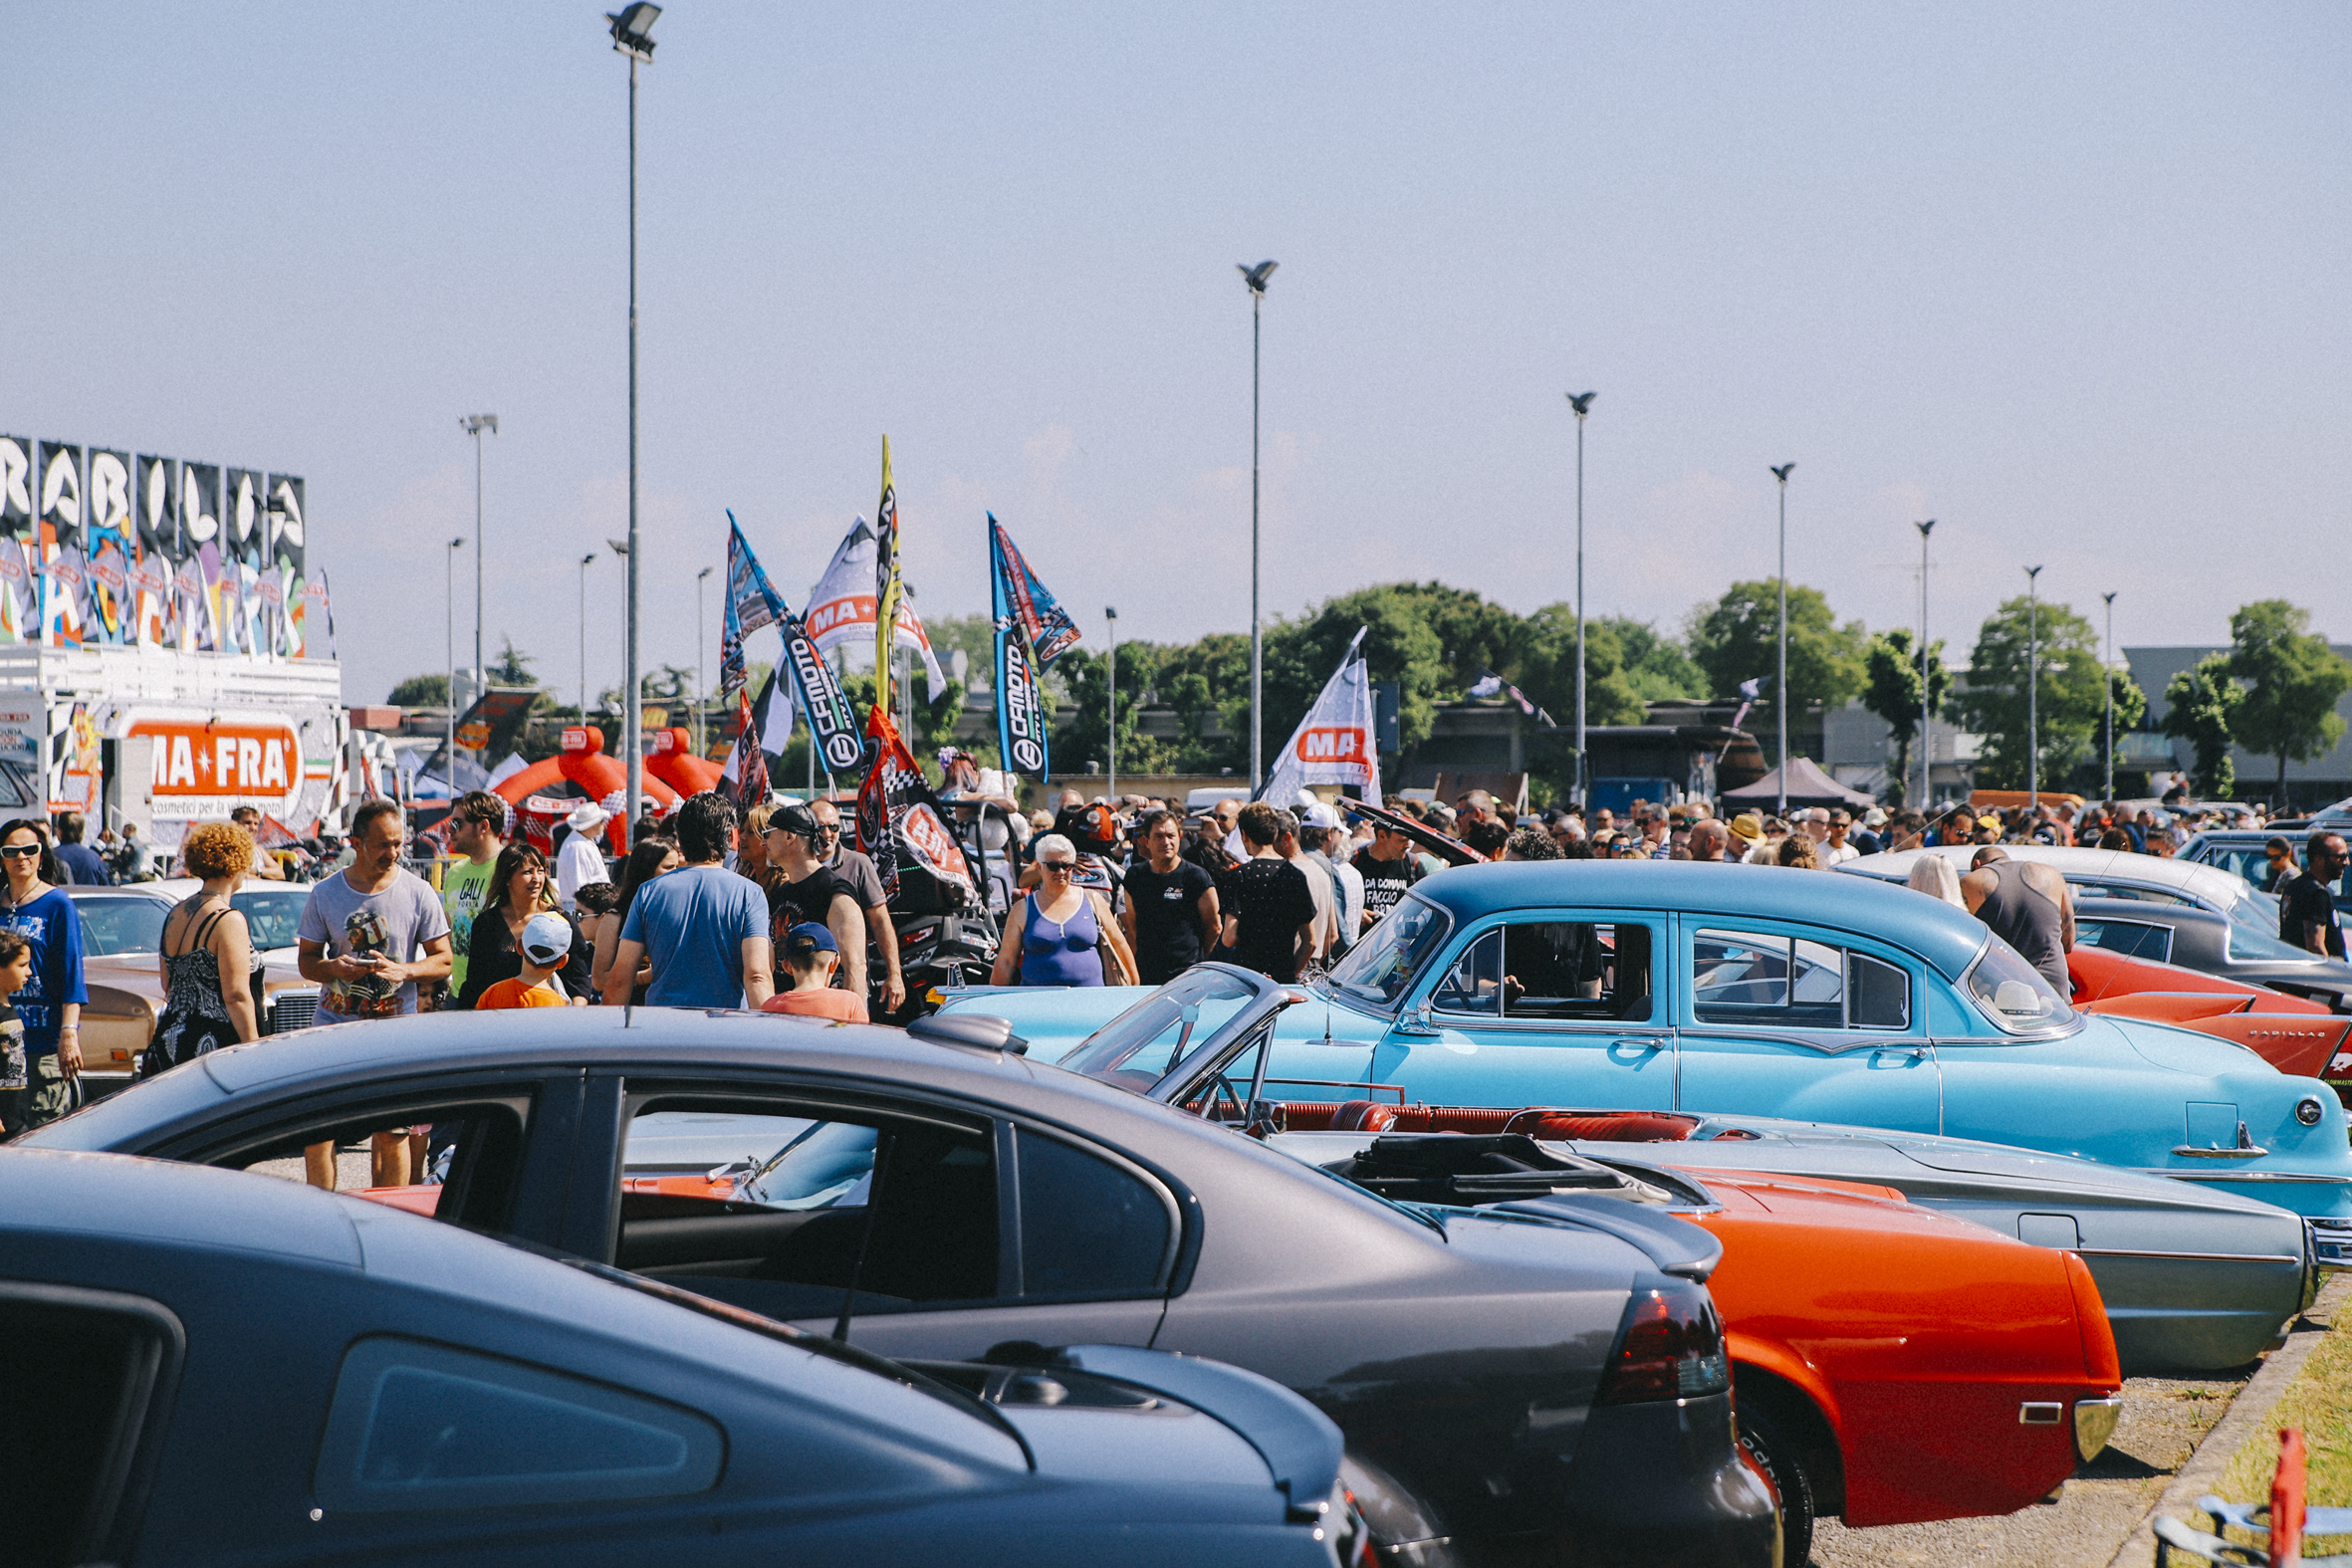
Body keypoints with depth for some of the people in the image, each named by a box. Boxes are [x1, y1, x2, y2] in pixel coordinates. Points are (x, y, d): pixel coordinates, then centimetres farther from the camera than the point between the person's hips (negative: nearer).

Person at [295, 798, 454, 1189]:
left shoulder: (417, 893, 0)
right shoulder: (325, 894, 3)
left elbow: (443, 961, 4)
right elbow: (306, 961, 9)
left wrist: (403, 970, -16)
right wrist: (333, 968, -14)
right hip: (334, 1025, 1)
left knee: (392, 1134, 0)